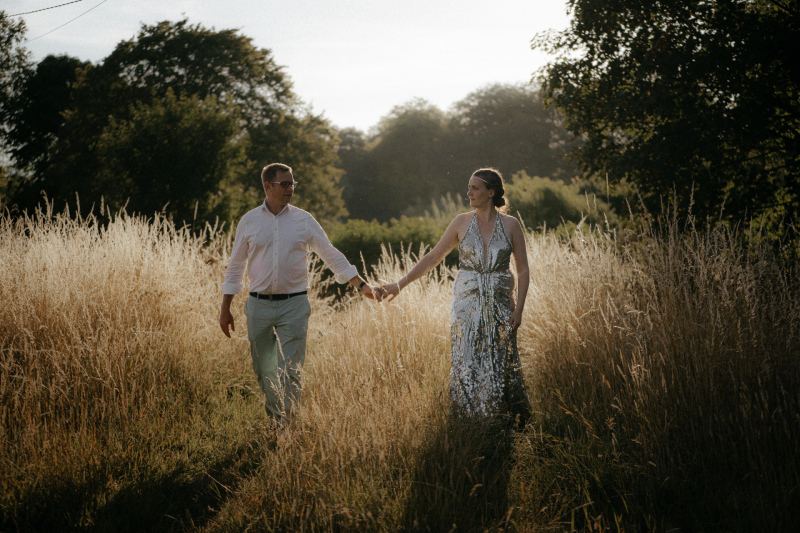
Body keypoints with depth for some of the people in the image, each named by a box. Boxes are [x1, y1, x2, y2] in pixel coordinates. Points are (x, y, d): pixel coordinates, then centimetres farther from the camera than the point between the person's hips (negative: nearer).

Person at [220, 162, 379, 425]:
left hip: (294, 305, -1)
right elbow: (235, 266, 11)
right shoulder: (249, 221, 4)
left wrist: (360, 284, -2)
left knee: (290, 371, -7)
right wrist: (225, 309, 10)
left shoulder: (304, 220, 2)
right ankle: (272, 421, 28)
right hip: (259, 305, 2)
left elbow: (331, 255, 6)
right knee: (263, 371, 10)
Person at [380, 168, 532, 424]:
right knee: (466, 364, 1)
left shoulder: (511, 225, -2)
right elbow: (433, 257, 6)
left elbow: (523, 270, 2)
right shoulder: (462, 222, 2)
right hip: (467, 304, 1)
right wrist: (400, 284, 1)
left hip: (499, 305, -1)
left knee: (500, 364, 1)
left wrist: (519, 307, -8)